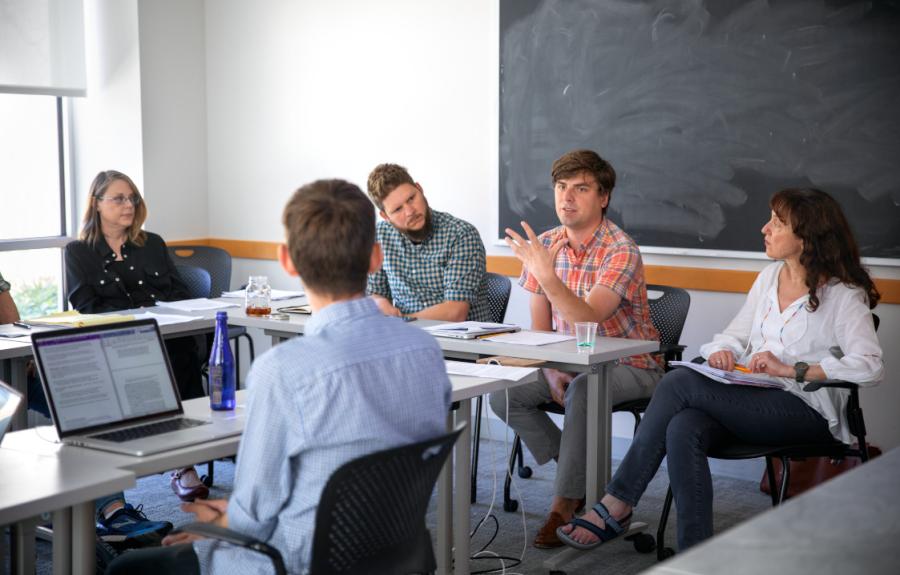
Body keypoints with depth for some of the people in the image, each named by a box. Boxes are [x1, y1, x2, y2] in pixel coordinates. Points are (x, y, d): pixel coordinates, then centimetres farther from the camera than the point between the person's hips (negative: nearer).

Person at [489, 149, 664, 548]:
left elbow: (587, 320, -32)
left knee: (582, 391, -36)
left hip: (629, 365, -6)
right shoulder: (545, 245, 0)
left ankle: (565, 504, -22)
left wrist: (546, 275, -42)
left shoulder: (621, 252, -20)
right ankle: (583, 474, 0)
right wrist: (551, 371, -12)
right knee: (502, 393, -13)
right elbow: (540, 325, 4)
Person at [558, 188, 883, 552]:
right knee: (683, 429, -29)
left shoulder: (844, 295, -4)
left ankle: (617, 504, -17)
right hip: (750, 400, 6)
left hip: (805, 413, -6)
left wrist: (792, 369, -21)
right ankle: (697, 559, -28)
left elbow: (870, 367, -16)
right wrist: (721, 351, -3)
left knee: (680, 382, -23)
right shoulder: (770, 276, 17)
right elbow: (735, 335, 21)